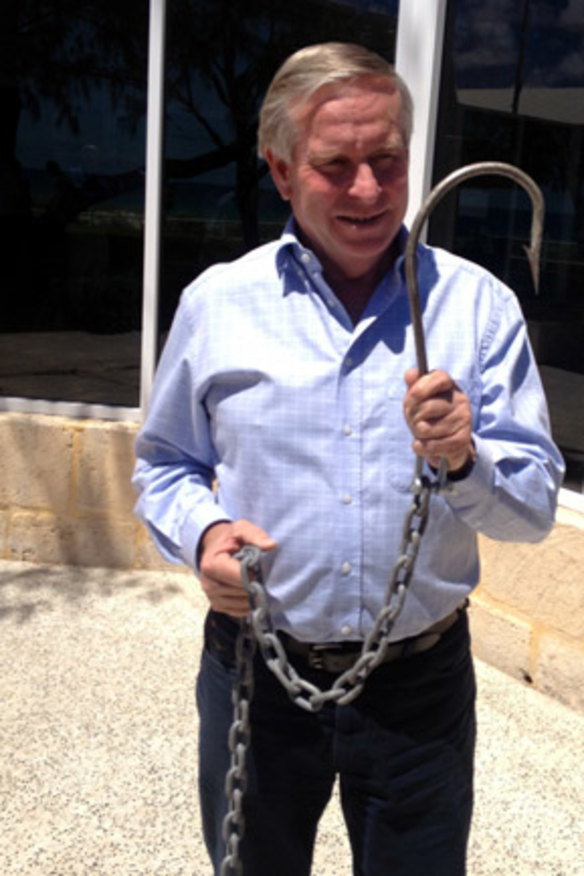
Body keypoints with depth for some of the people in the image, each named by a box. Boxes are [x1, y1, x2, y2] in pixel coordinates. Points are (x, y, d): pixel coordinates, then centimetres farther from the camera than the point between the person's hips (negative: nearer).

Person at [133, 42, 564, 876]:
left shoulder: (478, 304, -6)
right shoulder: (216, 302, -3)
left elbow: (535, 506, -5)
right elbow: (164, 464, 7)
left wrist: (464, 461, -26)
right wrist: (202, 531, -13)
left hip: (422, 681, 0)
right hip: (257, 674, 1)